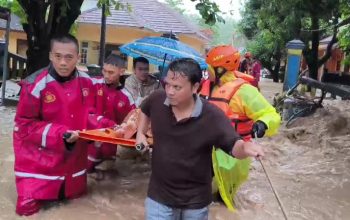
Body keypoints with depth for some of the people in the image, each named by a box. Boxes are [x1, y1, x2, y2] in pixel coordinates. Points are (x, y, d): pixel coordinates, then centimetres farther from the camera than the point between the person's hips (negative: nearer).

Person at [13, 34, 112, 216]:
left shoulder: (86, 82, -4)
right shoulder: (35, 84, -22)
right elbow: (24, 126, -15)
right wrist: (60, 134, -24)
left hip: (73, 158, 5)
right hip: (38, 161, -5)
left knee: (74, 196, 21)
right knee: (29, 208, -1)